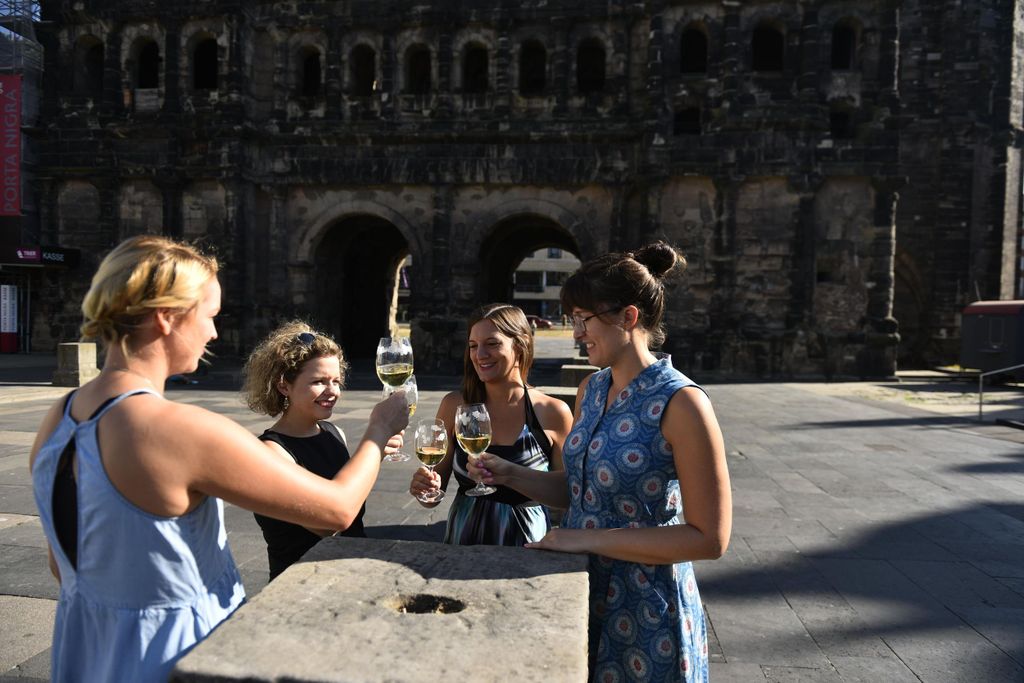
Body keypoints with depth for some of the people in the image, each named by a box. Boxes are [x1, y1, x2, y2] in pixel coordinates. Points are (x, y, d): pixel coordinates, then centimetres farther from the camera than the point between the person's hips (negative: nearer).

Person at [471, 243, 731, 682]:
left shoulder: (681, 403, -21)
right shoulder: (591, 389, 1)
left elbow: (709, 538, -21)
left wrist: (590, 539, -23)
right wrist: (512, 476, -4)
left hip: (646, 612, -6)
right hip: (582, 592, 7)